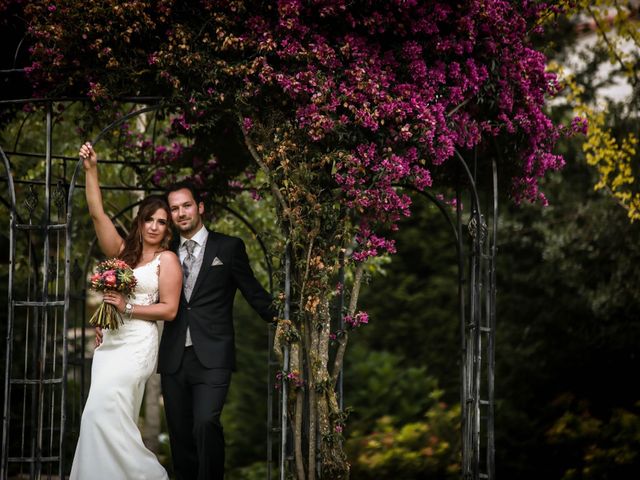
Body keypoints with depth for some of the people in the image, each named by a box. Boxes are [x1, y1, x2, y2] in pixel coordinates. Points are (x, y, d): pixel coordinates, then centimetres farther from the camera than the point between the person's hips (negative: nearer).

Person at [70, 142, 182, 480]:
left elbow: (169, 309, -5)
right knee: (111, 416, 3)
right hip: (109, 341, 6)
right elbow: (97, 214, 7)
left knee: (103, 408, -19)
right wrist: (91, 170, -1)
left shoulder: (167, 259, -1)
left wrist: (128, 308, -13)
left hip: (137, 343, -6)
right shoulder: (123, 251, 14)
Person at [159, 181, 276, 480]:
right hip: (173, 361, 4)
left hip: (211, 358, -4)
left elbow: (252, 291, 7)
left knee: (205, 423, -23)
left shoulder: (228, 247, 6)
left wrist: (278, 316, -4)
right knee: (180, 435, 5)